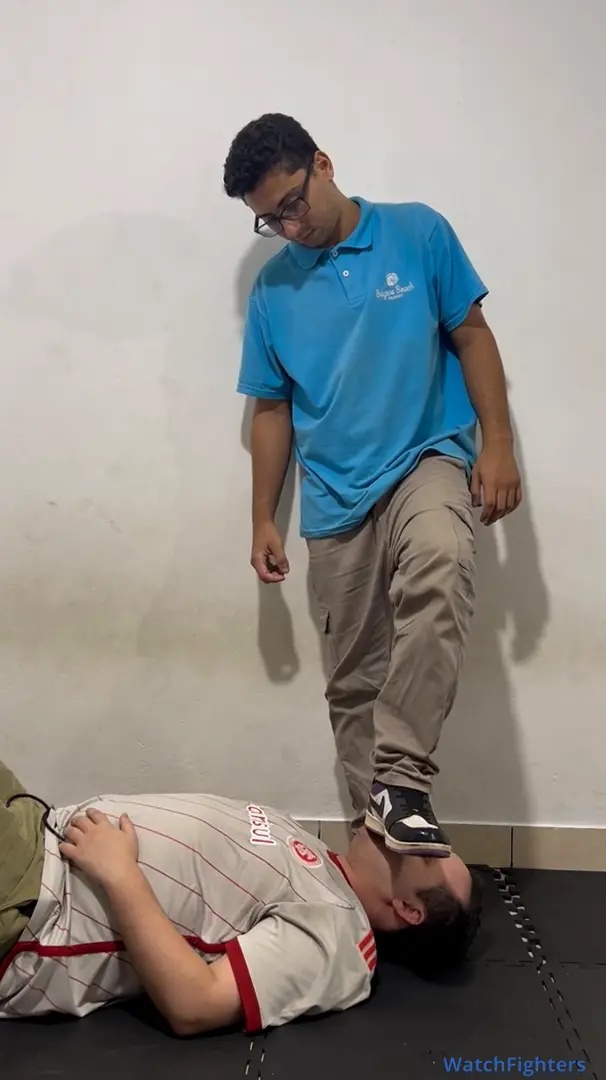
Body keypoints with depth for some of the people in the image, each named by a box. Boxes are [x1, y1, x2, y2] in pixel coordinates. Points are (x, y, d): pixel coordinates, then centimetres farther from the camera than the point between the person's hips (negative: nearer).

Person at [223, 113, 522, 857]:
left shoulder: (419, 232, 1)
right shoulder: (273, 289, 8)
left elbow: (472, 335, 3)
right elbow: (272, 409, 12)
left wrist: (497, 445, -6)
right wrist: (264, 521, 10)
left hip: (426, 458, -3)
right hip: (336, 497, 3)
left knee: (439, 567, -35)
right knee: (354, 676, 5)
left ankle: (403, 779, -29)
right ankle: (375, 812, 20)